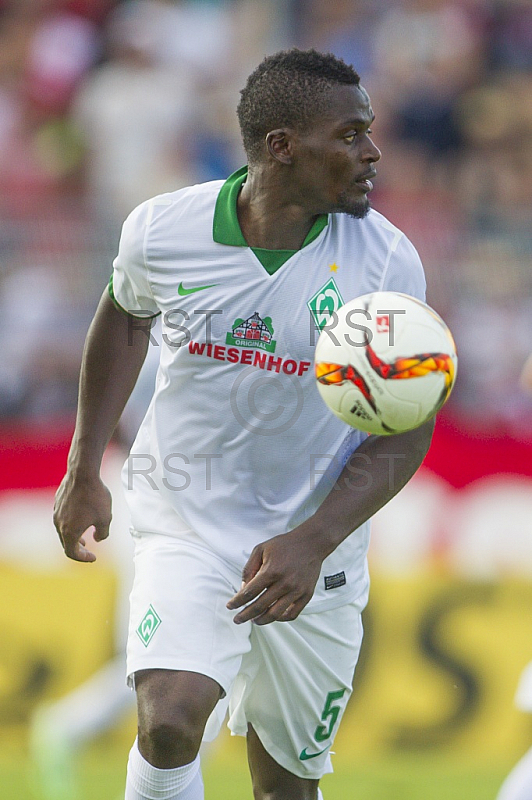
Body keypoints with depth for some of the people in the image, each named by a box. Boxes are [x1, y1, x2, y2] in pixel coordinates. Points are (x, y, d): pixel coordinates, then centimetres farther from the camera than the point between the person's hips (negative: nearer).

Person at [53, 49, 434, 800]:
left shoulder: (387, 263, -12)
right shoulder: (160, 231, -12)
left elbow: (406, 428, -7)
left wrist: (313, 541, -21)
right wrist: (84, 471, 13)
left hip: (316, 548, 1)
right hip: (185, 521, -1)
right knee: (170, 723, -27)